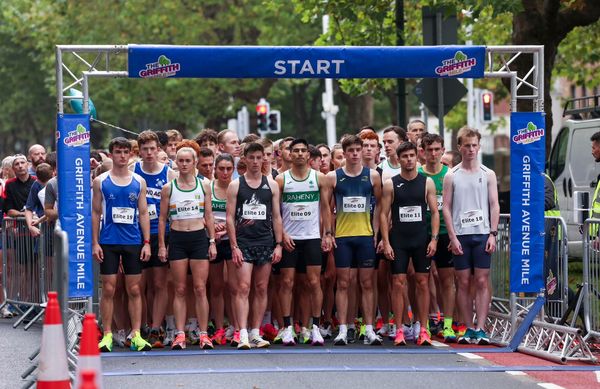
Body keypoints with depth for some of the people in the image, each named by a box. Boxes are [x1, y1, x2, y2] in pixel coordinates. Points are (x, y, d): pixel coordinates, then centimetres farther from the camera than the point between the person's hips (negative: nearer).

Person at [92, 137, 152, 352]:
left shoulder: (139, 182, 8)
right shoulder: (101, 181, 3)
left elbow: (143, 213, 9)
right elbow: (95, 213, 4)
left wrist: (147, 242, 1)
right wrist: (95, 243, -3)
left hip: (133, 242, 2)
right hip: (108, 242, -2)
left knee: (134, 289, 2)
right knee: (108, 289, -2)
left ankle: (136, 335, 5)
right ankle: (107, 335, 3)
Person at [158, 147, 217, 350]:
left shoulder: (204, 185, 7)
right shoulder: (168, 188, 5)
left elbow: (208, 215, 9)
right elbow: (162, 218, 7)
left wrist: (212, 241, 3)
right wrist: (161, 245, 2)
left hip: (199, 237, 0)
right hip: (177, 239, 0)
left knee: (200, 289, -3)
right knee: (180, 290, 1)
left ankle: (204, 334, -1)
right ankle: (180, 335, 2)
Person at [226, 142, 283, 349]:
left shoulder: (271, 185, 9)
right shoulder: (235, 185, 2)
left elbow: (276, 216, 10)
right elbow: (230, 217, 0)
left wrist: (278, 244, 2)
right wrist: (234, 247, -8)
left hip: (265, 242, 3)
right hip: (243, 243, -3)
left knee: (261, 289, 5)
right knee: (243, 288, -11)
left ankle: (255, 333, 11)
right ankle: (243, 334, -16)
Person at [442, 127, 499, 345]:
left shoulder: (488, 175, 8)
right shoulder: (451, 176, 6)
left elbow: (494, 205, 7)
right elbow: (446, 207, 3)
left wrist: (493, 234, -4)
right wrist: (453, 237, -6)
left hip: (482, 234, 0)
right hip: (461, 236, 0)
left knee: (482, 282, -5)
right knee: (463, 283, 2)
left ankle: (481, 329, -7)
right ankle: (469, 329, 7)